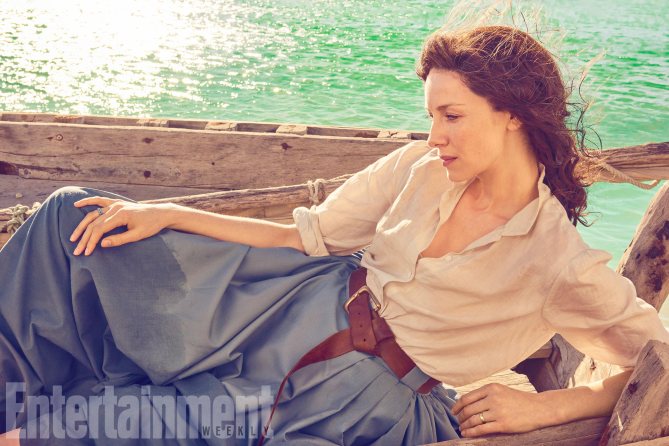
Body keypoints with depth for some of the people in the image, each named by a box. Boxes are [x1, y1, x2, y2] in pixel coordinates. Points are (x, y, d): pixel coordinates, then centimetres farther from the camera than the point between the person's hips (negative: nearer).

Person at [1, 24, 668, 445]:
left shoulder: (560, 259, -12)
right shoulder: (422, 168, 1)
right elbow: (307, 238, 3)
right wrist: (166, 216, -3)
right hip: (305, 312, 5)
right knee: (70, 218, -3)